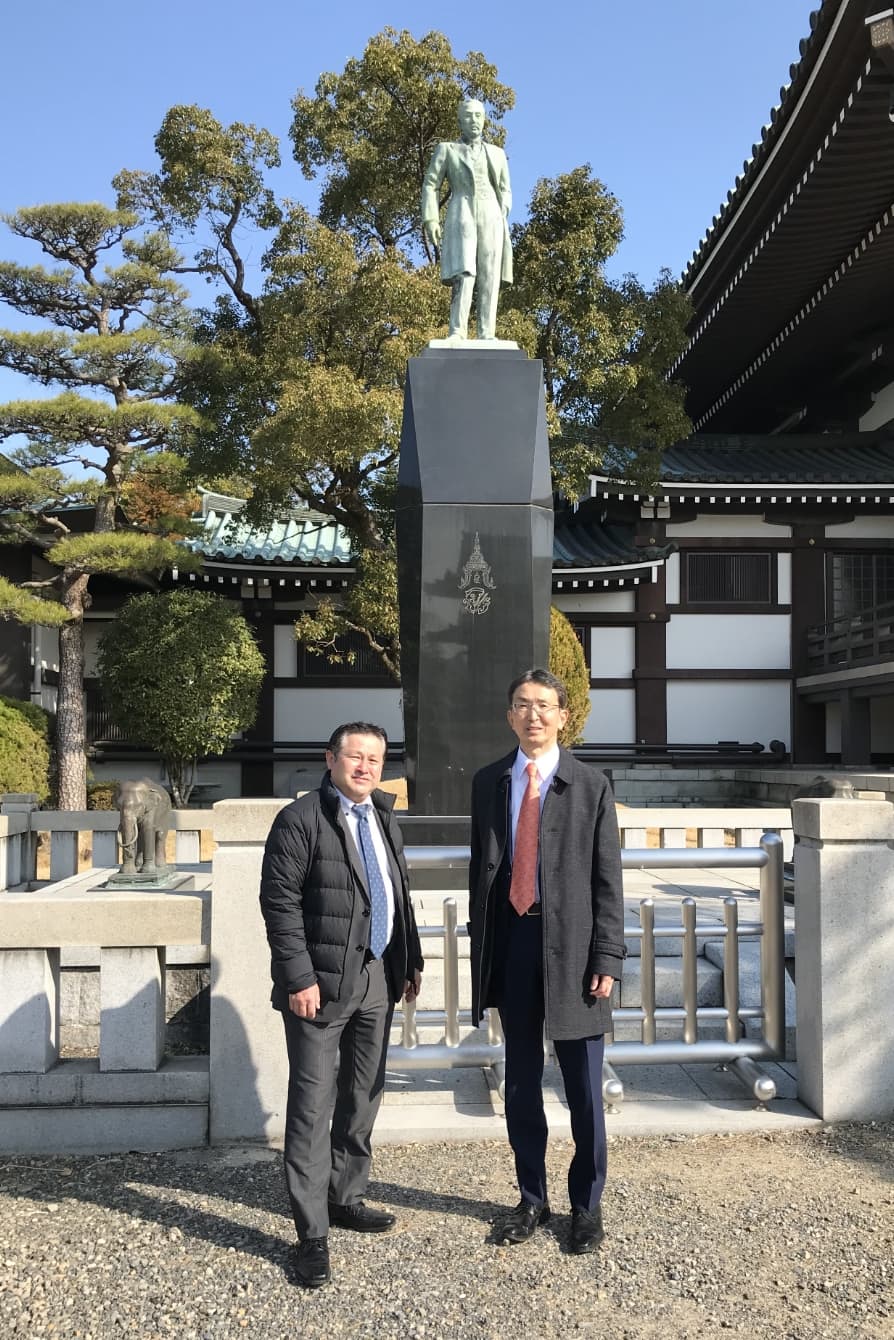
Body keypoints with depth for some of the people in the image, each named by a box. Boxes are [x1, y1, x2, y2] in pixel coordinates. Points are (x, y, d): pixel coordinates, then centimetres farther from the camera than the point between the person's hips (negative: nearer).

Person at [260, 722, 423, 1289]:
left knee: (364, 1099, 18)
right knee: (313, 1108, 0)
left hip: (378, 979, 7)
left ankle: (346, 1198, 35)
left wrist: (411, 961, 14)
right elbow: (280, 902, -15)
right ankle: (313, 1233, 11)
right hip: (323, 984, -7)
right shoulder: (300, 819, -11)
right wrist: (299, 978, -18)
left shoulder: (383, 818, 11)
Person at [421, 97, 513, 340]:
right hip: (461, 215, -3)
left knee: (490, 278, -9)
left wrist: (502, 218, -1)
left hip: (491, 217, 3)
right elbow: (430, 185, 7)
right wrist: (430, 219, -7)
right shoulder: (446, 149, 15)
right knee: (464, 274, -22)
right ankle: (457, 332, -27)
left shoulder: (497, 153, 22)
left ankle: (486, 336, -14)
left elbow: (505, 191, 18)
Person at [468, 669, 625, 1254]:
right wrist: (481, 944, 6)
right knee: (521, 1080, 14)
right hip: (511, 941, 3)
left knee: (584, 1084, 9)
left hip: (571, 942, -3)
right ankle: (532, 1198, 32)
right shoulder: (489, 782, 7)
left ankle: (587, 1205, 28)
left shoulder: (592, 785, -2)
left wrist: (606, 959, -9)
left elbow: (607, 879, -3)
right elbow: (481, 867, 10)